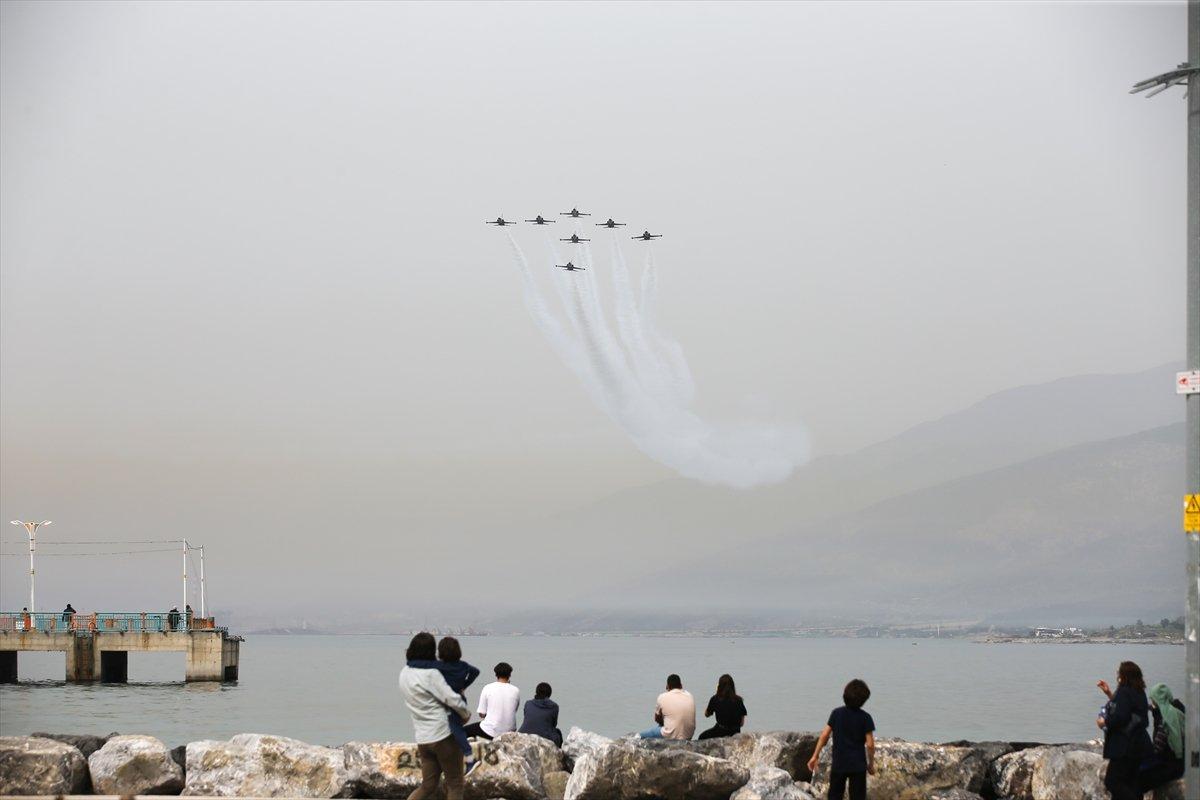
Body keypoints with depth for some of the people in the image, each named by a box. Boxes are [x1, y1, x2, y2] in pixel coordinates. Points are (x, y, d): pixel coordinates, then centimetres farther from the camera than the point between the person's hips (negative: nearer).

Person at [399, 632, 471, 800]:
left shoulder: (404, 674, 6)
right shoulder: (430, 674, -18)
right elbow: (452, 699, -18)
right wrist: (466, 714, 2)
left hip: (422, 738, 7)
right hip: (443, 735, -7)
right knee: (454, 784, 7)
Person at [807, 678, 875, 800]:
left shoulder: (837, 713, -2)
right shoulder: (865, 717, -8)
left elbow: (824, 735, -5)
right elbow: (870, 744, -9)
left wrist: (815, 756, 2)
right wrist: (871, 764, 5)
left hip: (838, 764, 2)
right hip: (858, 766, -2)